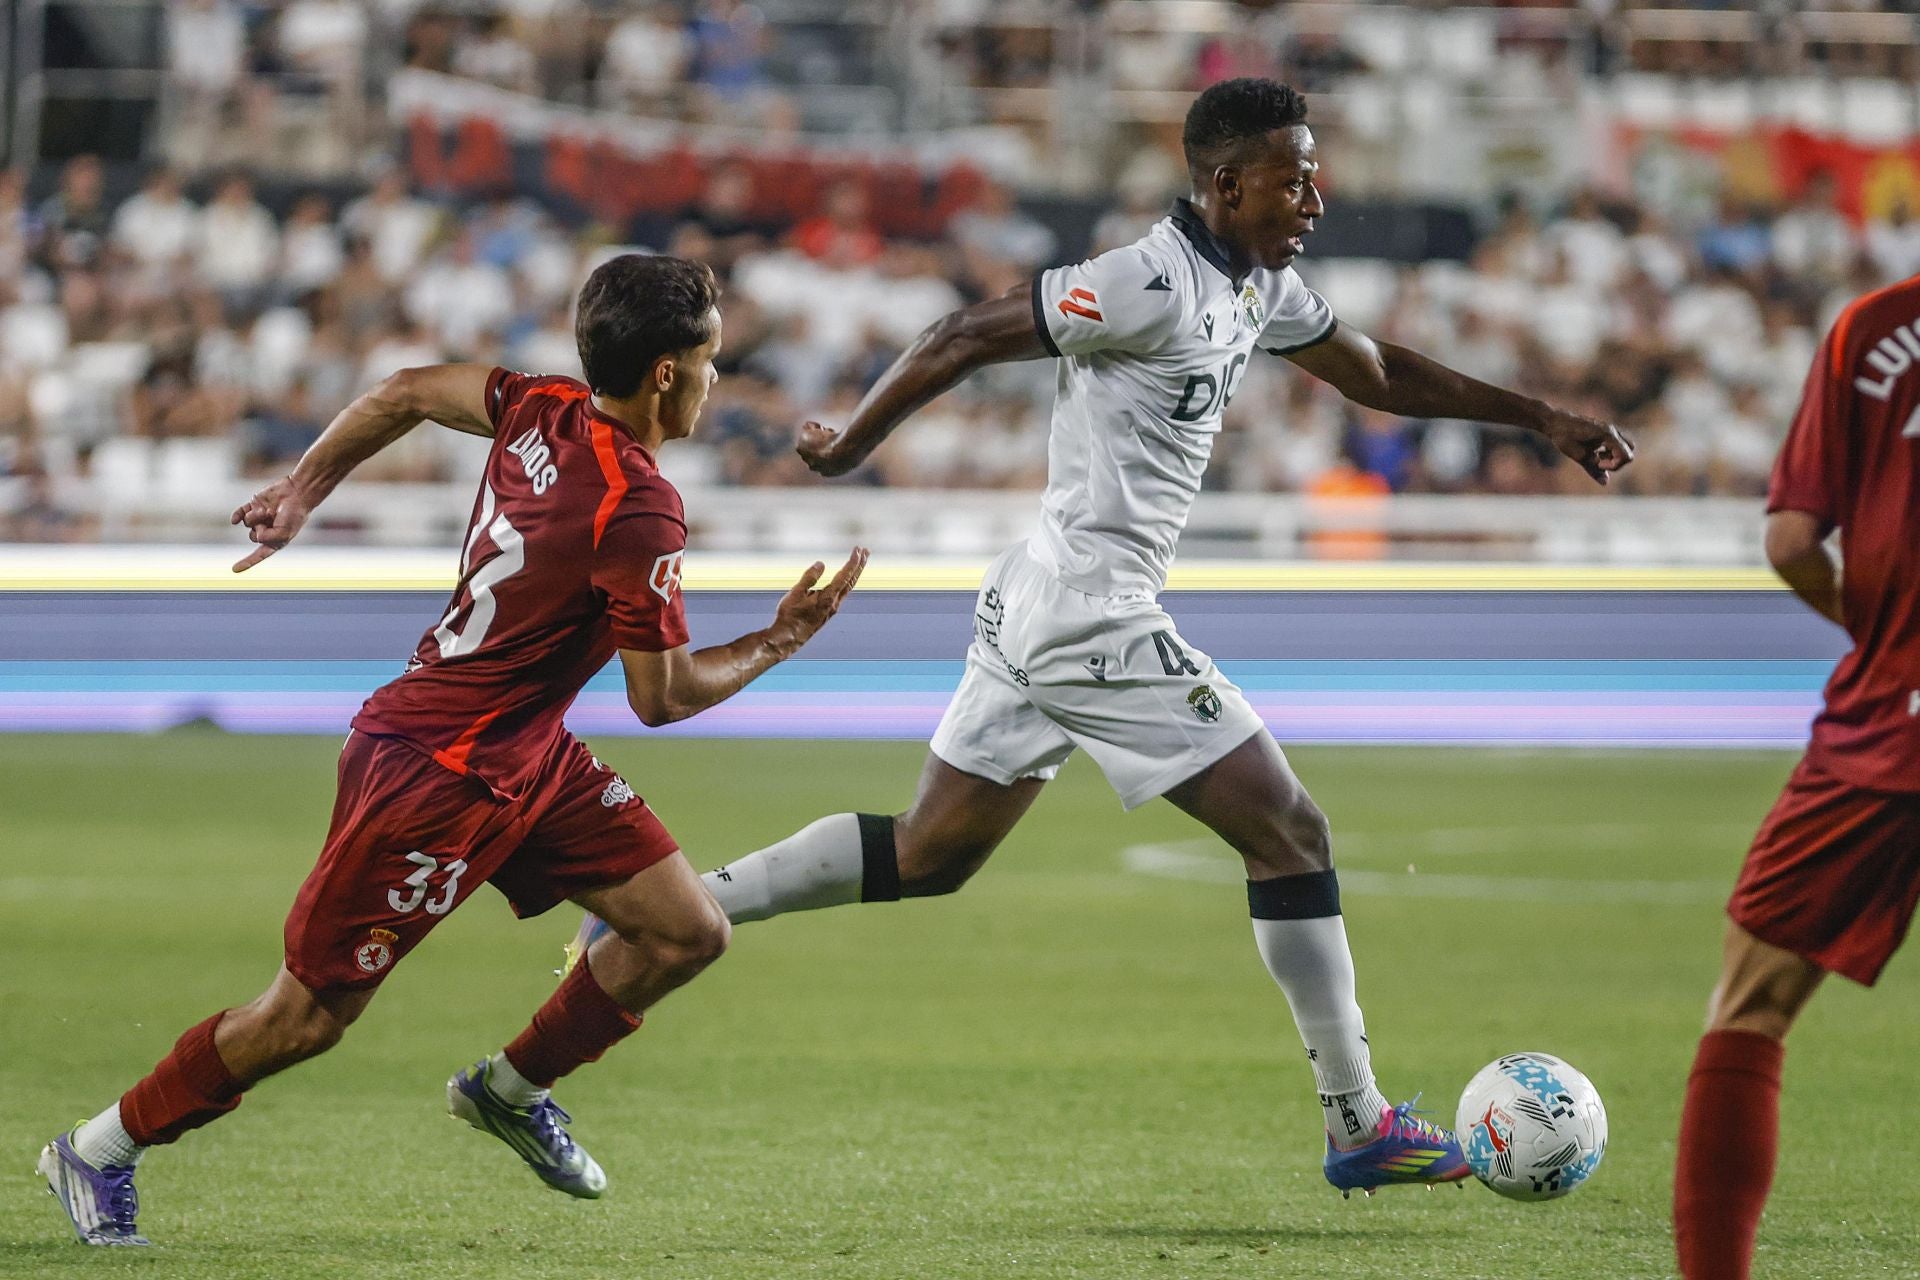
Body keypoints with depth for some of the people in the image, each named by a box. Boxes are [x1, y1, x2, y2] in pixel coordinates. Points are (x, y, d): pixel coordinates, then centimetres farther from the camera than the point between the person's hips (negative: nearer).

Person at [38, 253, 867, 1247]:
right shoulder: (640, 512, -27)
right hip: (435, 774, -9)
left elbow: (407, 392, 12)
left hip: (525, 754, 9)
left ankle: (512, 1088, 25)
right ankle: (101, 1148, 17)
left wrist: (305, 486, 23)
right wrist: (779, 642, -6)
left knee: (687, 932, 4)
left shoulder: (544, 411, -2)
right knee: (311, 1014, 1)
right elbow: (661, 697, -17)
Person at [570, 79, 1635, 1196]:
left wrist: (1540, 416, 22)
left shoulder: (1263, 287, 11)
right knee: (1289, 832, -5)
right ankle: (1360, 1127, -1)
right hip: (1095, 614, -10)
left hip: (1037, 604, 10)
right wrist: (851, 446, -4)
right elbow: (965, 339, -14)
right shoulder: (1151, 285, -18)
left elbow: (1379, 373, 25)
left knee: (929, 856, 15)